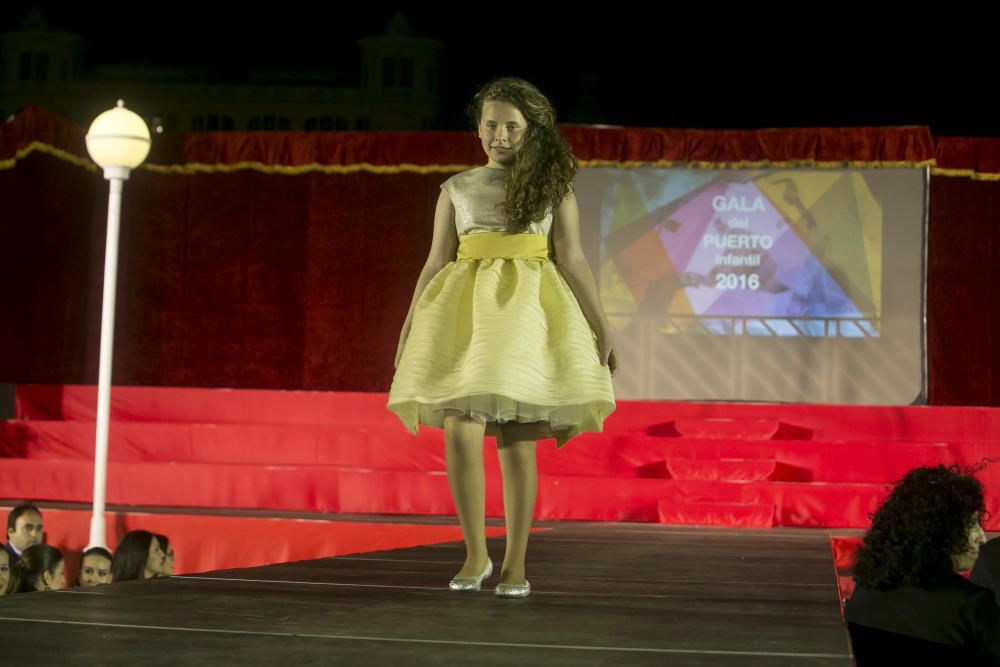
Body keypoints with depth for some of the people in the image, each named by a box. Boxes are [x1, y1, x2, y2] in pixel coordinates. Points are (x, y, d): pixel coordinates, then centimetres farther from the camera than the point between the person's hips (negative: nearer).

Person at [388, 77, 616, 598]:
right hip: (464, 310, 1)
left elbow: (572, 261, 6)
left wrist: (601, 327, 1)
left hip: (527, 309, -1)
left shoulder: (552, 185, 9)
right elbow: (435, 262, 13)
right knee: (459, 433, -11)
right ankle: (475, 554, 5)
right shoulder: (456, 189, 13)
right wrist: (408, 331, 9)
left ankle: (515, 564, 9)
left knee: (517, 441, -2)